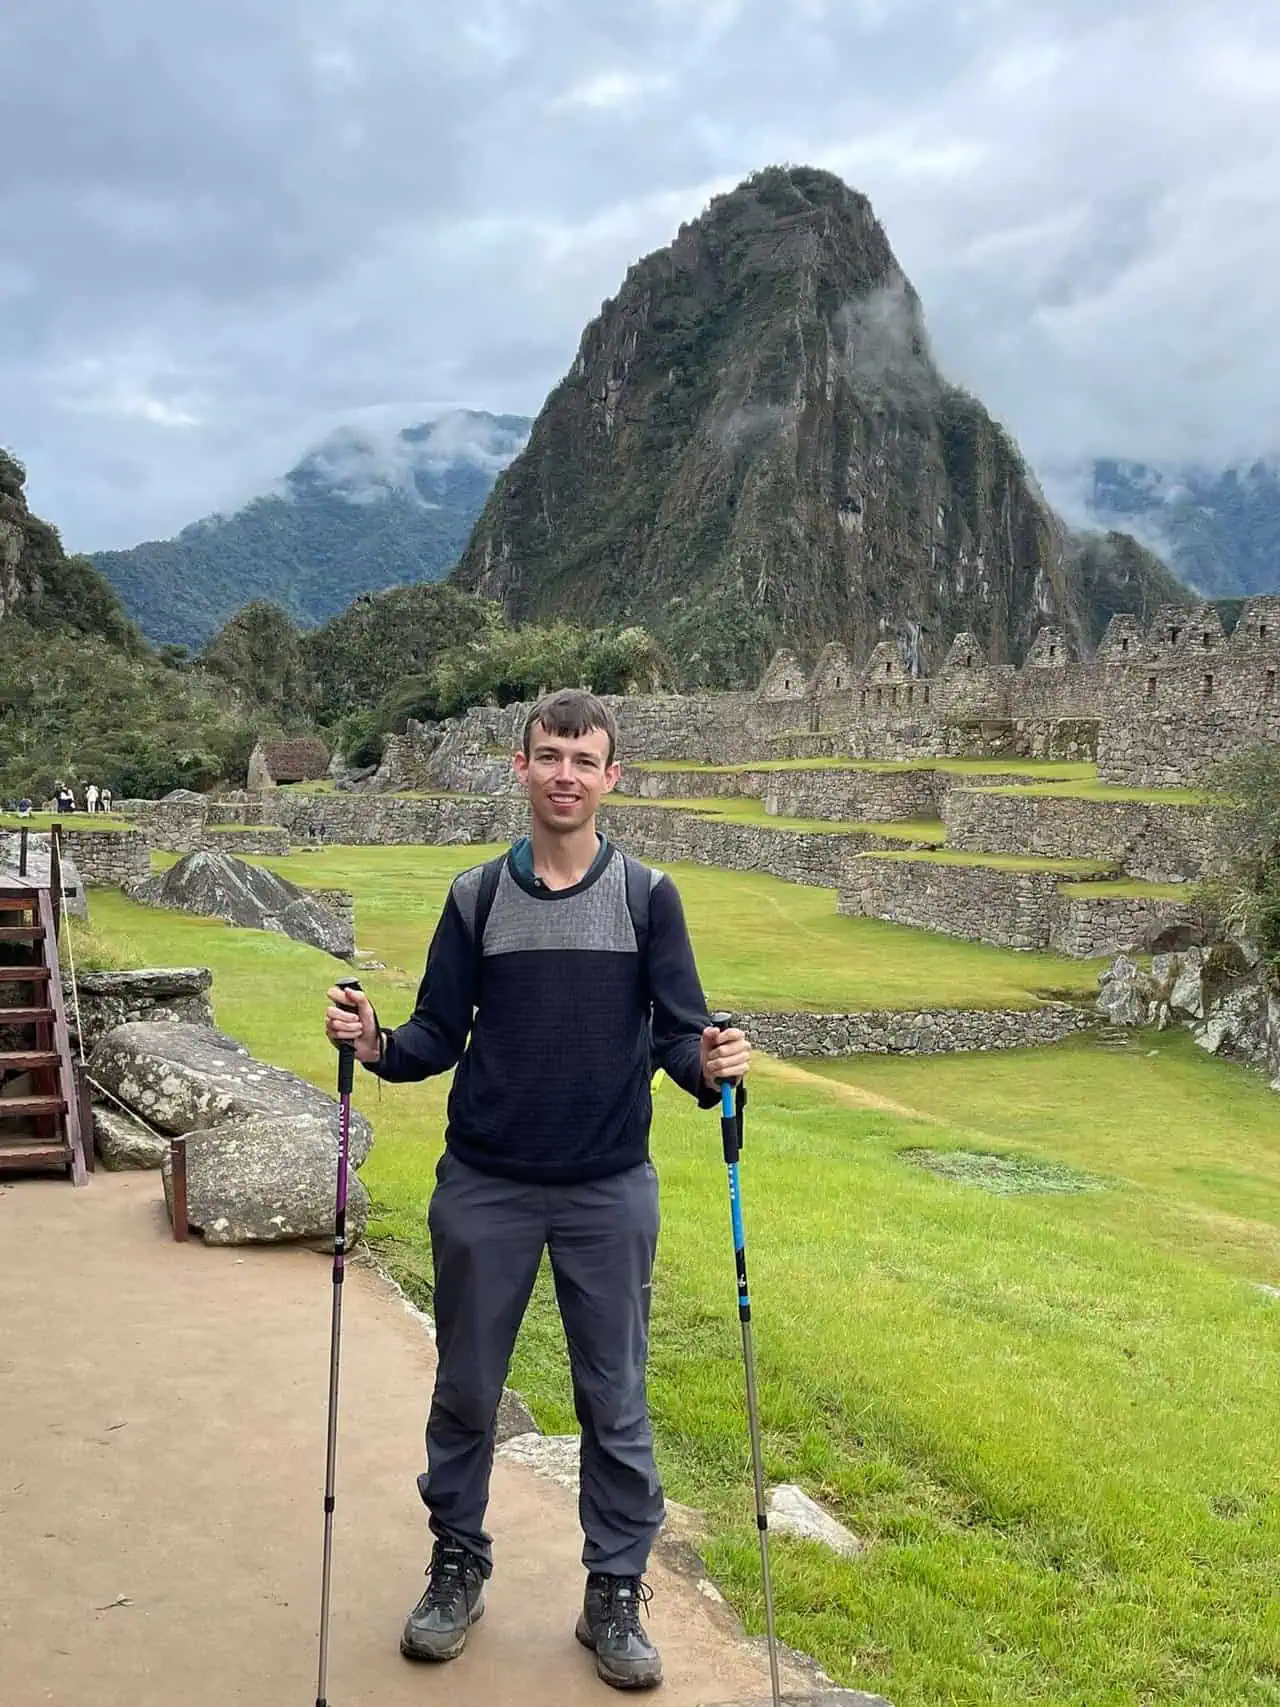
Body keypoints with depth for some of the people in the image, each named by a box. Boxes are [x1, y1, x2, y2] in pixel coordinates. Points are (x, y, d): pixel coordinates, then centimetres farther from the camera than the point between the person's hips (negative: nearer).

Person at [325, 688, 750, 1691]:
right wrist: (377, 1044, -18)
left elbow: (678, 1032, -6)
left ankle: (616, 1596, 24)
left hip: (610, 1193, -1)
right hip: (485, 1190, 1)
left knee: (615, 1401, 7)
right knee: (466, 1390, 12)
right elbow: (440, 1037, 2)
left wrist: (709, 1063, -28)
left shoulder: (647, 897, -1)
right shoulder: (477, 897, 2)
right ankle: (458, 1568, 33)